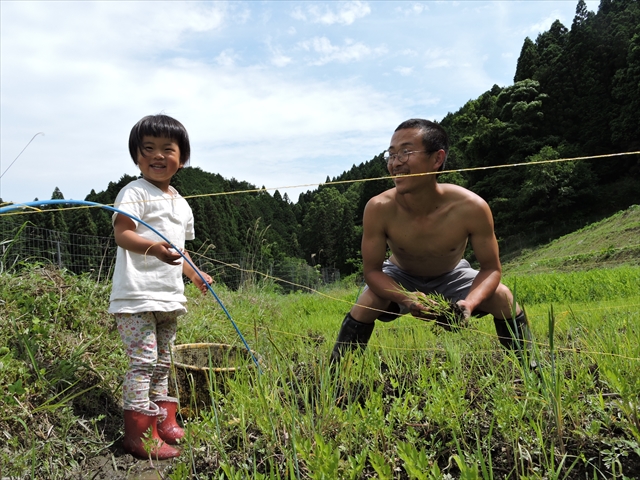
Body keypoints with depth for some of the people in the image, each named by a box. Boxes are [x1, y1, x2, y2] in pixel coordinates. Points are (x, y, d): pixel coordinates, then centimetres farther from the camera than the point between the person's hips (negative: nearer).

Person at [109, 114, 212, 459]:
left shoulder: (181, 204, 17)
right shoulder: (135, 193, -7)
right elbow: (122, 234, -21)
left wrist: (194, 274, 22)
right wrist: (154, 247, -37)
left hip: (169, 296, 8)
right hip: (137, 296, -8)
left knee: (163, 362, 17)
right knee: (143, 360, -8)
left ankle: (163, 421, 30)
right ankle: (138, 434, 3)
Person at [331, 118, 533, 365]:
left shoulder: (472, 207, -33)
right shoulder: (379, 208, -33)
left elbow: (491, 268, -21)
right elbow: (372, 270, -23)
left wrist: (469, 302, -41)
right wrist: (406, 299, -42)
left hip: (452, 277, 1)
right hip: (399, 278, -1)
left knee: (502, 297, -19)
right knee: (366, 303, -27)